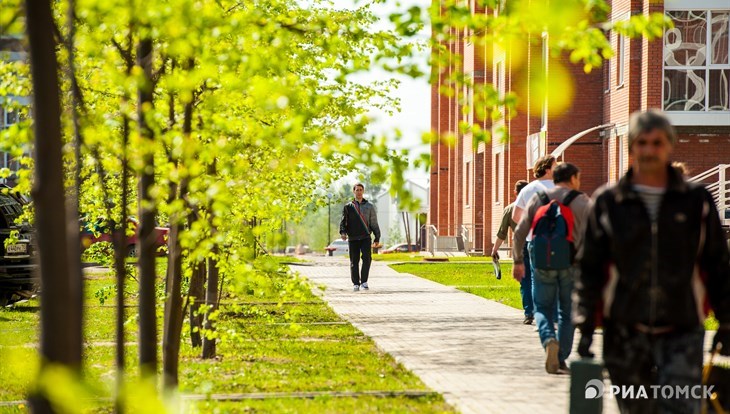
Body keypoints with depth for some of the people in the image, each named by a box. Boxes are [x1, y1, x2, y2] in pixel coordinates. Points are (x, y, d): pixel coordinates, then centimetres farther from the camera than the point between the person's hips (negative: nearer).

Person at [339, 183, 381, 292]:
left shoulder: (369, 206, 12)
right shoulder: (348, 207, 10)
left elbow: (374, 223, 13)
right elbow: (343, 221, 5)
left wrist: (377, 238, 10)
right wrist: (343, 232, -13)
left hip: (365, 237, 0)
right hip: (353, 238, 0)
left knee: (367, 258, -16)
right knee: (354, 261, 1)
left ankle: (364, 281, -9)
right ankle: (356, 283, 9)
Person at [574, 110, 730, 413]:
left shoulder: (696, 201, 5)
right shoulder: (608, 203, 4)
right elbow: (589, 268, 7)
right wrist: (585, 326, 2)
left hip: (682, 333, -1)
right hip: (625, 334, 1)